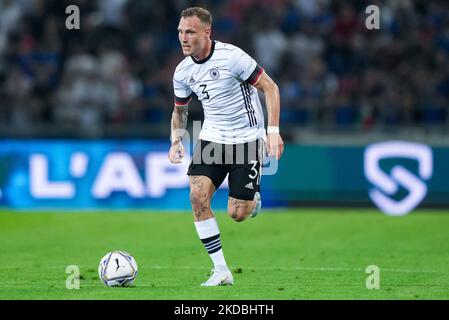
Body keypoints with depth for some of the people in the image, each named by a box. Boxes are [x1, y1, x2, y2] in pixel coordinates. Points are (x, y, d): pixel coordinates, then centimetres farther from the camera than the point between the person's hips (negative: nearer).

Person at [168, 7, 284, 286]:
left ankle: (254, 196, 32)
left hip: (246, 138, -5)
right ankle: (221, 271, -9)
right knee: (198, 196, -17)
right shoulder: (183, 72, 0)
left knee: (237, 214, -8)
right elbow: (180, 109, 17)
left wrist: (273, 131, -20)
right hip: (212, 138, 5)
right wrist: (176, 141, 0)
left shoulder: (231, 56, -18)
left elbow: (270, 87, -13)